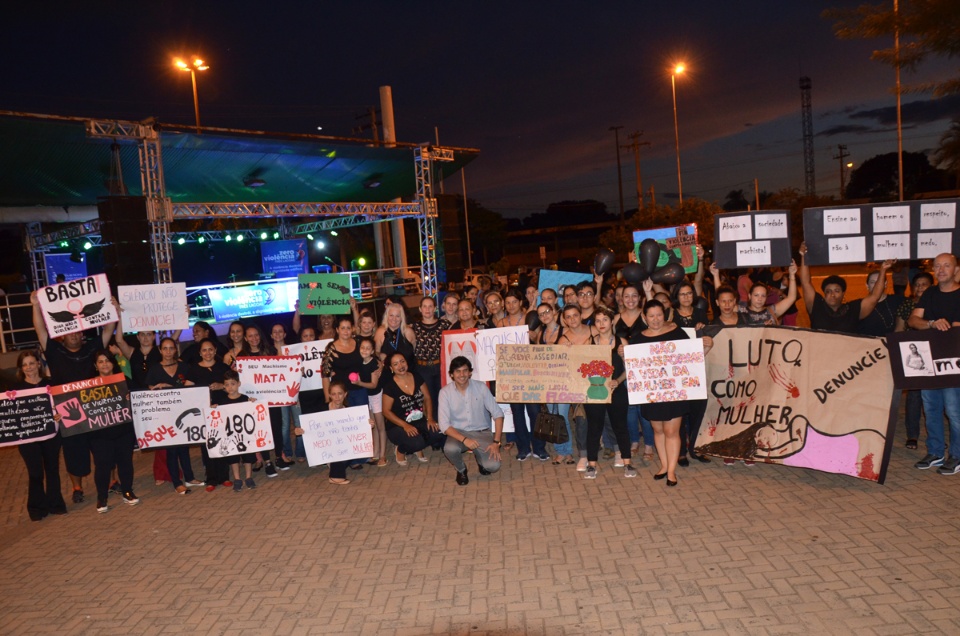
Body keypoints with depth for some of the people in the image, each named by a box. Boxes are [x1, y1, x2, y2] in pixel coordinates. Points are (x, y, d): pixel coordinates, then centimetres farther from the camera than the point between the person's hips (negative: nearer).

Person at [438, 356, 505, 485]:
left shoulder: (480, 387, -7)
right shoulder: (445, 392, -9)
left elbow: (498, 414, -5)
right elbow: (444, 424, -14)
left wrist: (496, 442, -15)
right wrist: (464, 439, -29)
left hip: (481, 432, 0)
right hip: (458, 433, 0)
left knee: (493, 466, -23)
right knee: (449, 449, -35)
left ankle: (480, 458, 16)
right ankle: (461, 470, 2)